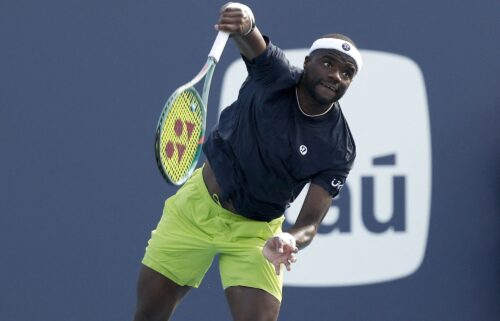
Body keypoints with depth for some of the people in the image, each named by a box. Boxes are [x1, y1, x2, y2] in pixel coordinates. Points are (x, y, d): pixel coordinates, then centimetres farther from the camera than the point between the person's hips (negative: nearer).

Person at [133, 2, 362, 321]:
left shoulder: (340, 149, -16)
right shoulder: (276, 76, -15)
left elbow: (310, 221, -19)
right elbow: (250, 41, -34)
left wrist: (289, 242, -43)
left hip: (254, 231, -1)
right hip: (195, 207, 1)